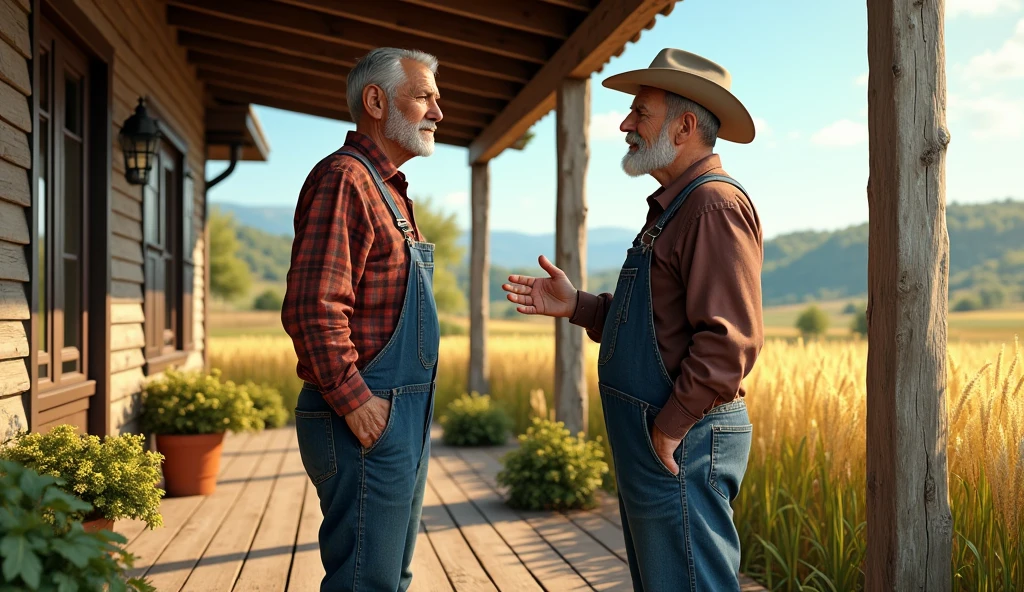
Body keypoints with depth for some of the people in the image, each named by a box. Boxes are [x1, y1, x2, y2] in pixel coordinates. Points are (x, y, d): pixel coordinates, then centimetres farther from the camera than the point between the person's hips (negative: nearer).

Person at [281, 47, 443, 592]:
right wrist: (355, 401, -21)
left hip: (403, 419, 10)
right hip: (366, 423, -10)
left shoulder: (386, 188, 19)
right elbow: (311, 308, -24)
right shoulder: (344, 178, -14)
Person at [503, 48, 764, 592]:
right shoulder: (673, 208, 17)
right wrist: (576, 306, 10)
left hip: (684, 445, -11)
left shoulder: (715, 206, -17)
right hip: (653, 445, 11)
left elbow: (729, 338, -25)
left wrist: (672, 427, -20)